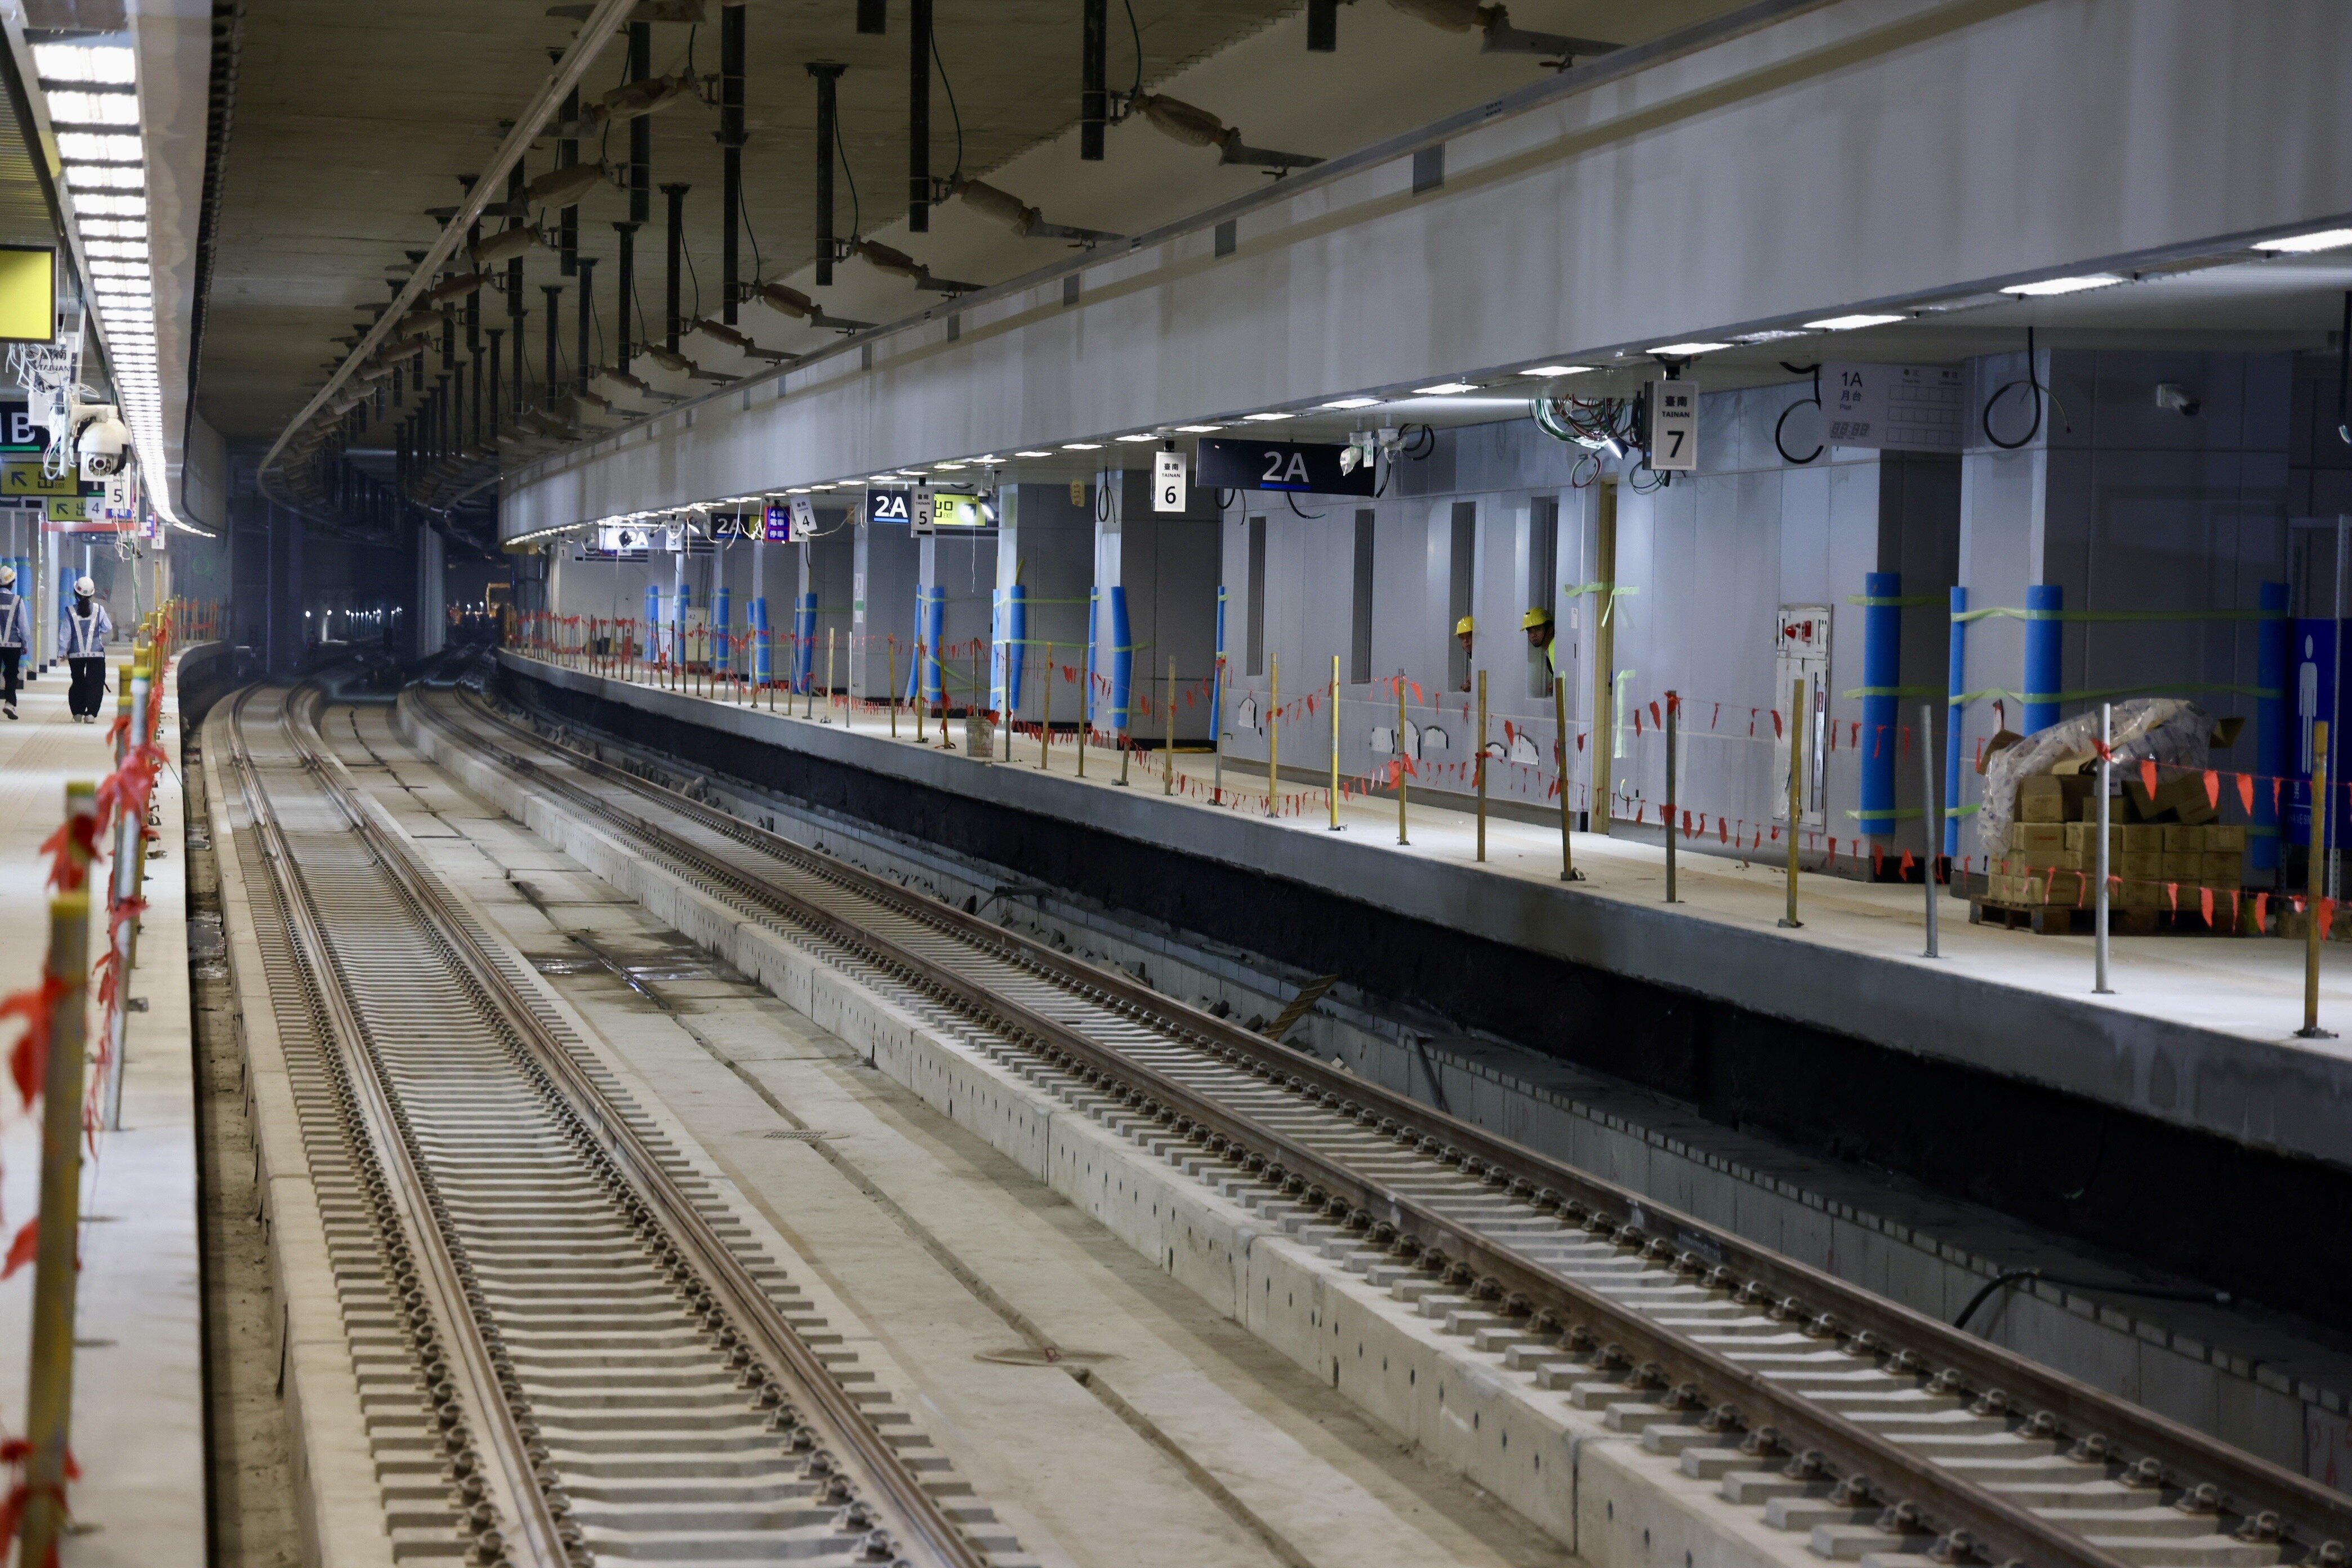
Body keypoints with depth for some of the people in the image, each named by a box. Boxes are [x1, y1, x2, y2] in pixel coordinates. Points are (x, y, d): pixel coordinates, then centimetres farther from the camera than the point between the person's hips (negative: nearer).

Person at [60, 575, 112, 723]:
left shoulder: (70, 611, -5)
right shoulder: (99, 609, -4)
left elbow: (64, 633, -3)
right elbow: (107, 629, 4)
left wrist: (62, 651, 6)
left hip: (75, 654, 1)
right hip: (96, 653, -1)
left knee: (78, 682, 14)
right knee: (95, 683, 0)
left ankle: (78, 713, 13)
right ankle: (91, 713, -11)